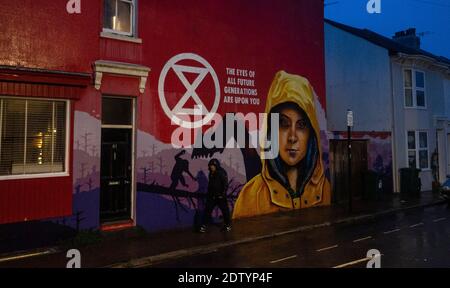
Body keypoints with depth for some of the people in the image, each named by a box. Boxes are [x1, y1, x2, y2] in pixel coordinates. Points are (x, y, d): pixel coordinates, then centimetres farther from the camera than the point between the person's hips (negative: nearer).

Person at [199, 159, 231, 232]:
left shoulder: (221, 173, -13)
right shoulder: (211, 173, 10)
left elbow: (225, 184, -16)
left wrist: (223, 193, -19)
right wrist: (208, 193, 18)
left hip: (220, 196, -6)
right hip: (212, 196, 6)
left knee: (225, 210, 6)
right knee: (207, 210, 2)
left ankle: (228, 225, 22)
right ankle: (203, 226, 8)